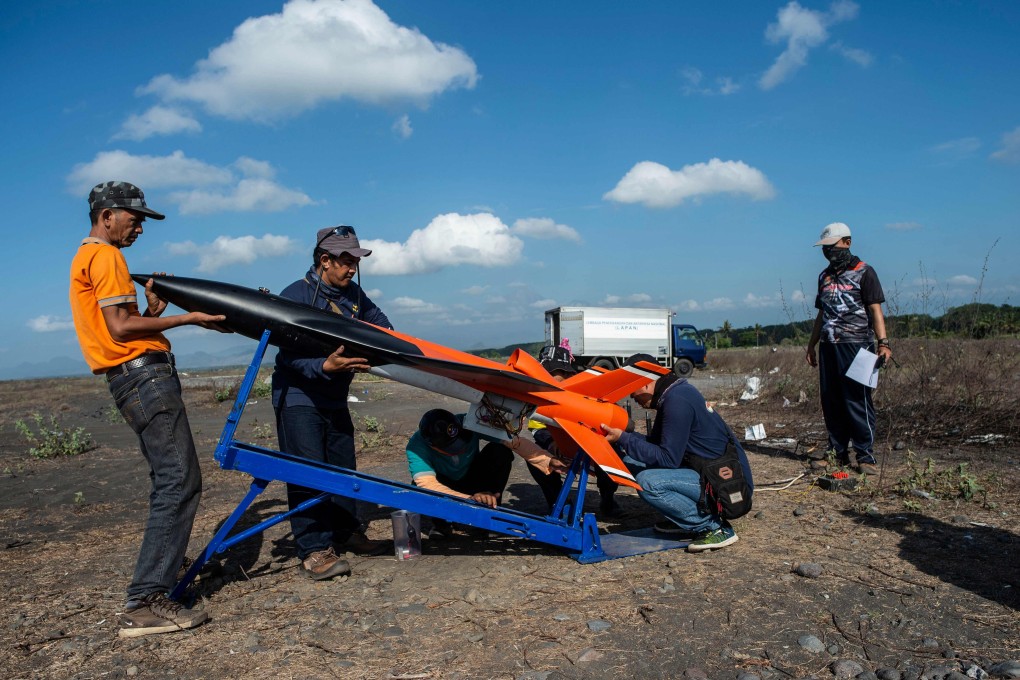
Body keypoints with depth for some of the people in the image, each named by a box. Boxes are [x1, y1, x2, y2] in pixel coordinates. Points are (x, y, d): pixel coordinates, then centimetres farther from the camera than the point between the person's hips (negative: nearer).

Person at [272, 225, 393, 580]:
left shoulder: (353, 294, 6)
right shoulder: (295, 295, -15)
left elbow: (375, 318, 25)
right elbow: (290, 353, -22)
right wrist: (324, 366, -37)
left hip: (334, 399, 7)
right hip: (298, 397, -7)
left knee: (343, 466, 13)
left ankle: (345, 532, 27)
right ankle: (314, 550, -6)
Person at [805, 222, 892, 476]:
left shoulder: (864, 272, 0)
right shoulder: (824, 276, 18)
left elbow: (875, 310, -6)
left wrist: (883, 343, -17)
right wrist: (811, 345, 20)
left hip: (856, 346, -6)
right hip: (829, 347, 6)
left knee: (858, 402, -7)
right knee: (831, 402, 7)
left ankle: (865, 457, -2)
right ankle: (837, 452, 15)